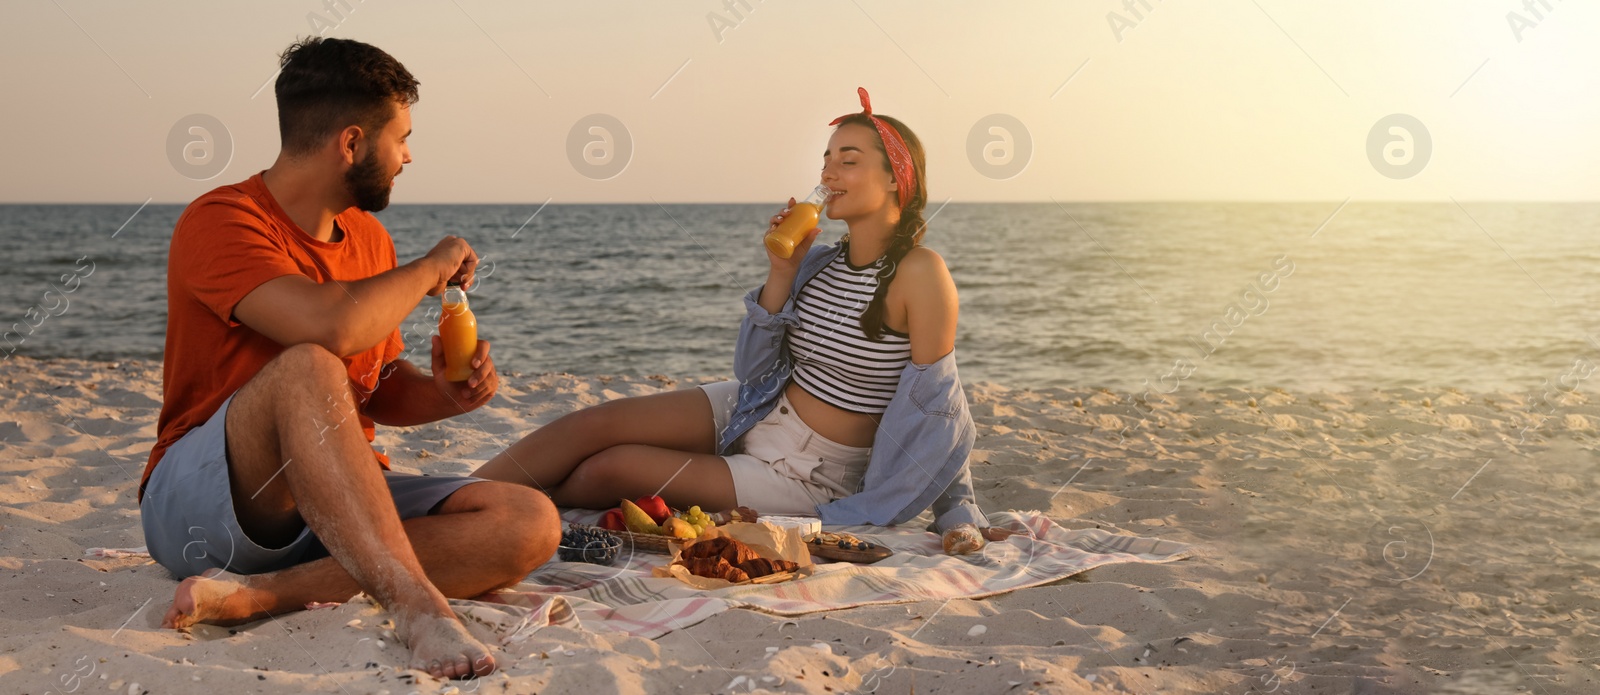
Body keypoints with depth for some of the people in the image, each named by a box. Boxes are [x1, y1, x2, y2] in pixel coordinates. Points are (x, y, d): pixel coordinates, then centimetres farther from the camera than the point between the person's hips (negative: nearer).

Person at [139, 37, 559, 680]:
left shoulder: (368, 237, 13)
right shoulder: (221, 222, -12)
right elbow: (331, 327, -31)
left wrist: (445, 397, 0)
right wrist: (430, 270, -12)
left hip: (344, 507, 7)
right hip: (198, 506, -7)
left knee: (530, 524, -16)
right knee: (306, 368, -36)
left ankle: (261, 594, -27)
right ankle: (417, 603, -43)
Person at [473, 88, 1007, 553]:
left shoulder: (920, 273, -19)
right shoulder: (822, 262, 2)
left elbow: (937, 405, -15)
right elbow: (753, 369, 1)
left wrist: (957, 513, -13)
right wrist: (782, 272, -10)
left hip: (809, 478, -6)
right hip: (754, 415, 6)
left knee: (610, 470, -14)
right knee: (591, 424, -11)